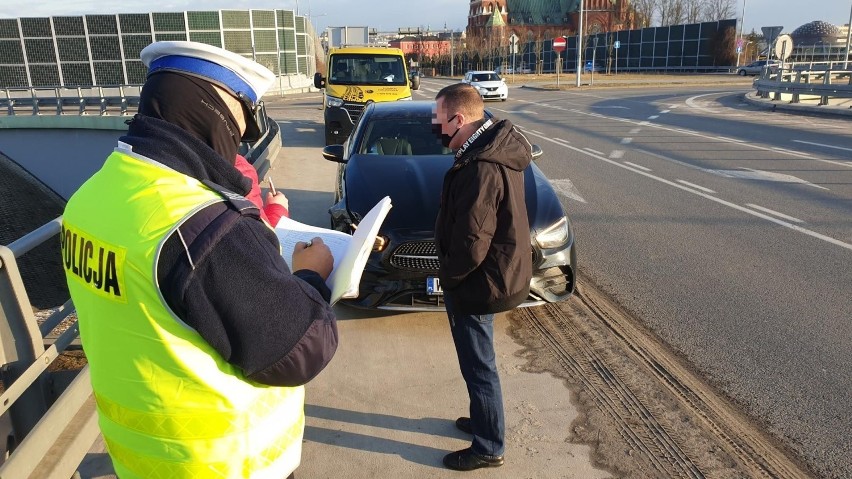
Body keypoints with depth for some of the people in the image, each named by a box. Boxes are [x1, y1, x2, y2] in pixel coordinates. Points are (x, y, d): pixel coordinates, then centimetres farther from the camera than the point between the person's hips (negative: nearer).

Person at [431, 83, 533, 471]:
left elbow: (471, 247, -28)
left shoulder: (480, 169, -30)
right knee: (477, 362, 26)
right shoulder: (499, 145, 1)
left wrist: (446, 275, -12)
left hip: (479, 282, -10)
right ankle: (482, 420, 46)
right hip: (497, 273, 10)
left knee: (478, 366, 8)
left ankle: (489, 448, 28)